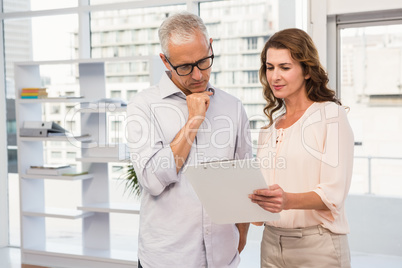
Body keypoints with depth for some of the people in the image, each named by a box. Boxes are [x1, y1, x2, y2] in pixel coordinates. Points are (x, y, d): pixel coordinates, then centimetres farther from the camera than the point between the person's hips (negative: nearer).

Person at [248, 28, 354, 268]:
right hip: (271, 241, 6)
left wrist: (288, 200, -31)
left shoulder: (332, 115, -7)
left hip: (317, 247, -5)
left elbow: (334, 194, -15)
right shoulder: (272, 121, 11)